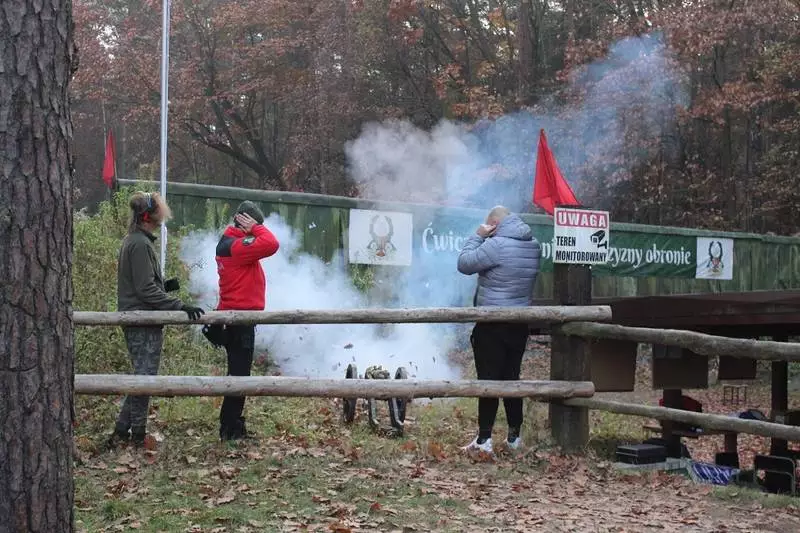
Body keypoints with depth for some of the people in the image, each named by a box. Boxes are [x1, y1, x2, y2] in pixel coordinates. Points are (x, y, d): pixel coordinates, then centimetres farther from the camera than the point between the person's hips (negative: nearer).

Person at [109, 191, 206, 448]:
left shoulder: (133, 241, 16)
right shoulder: (140, 244, -16)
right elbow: (146, 290, -20)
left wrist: (165, 285, 8)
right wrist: (180, 306, -23)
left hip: (136, 322, 10)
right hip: (144, 323, -10)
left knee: (141, 379, 14)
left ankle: (121, 432, 17)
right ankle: (137, 436, 3)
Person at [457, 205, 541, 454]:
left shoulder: (496, 245, -17)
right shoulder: (533, 245, 8)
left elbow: (464, 264, -13)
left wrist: (478, 236, -3)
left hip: (493, 324, -7)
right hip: (521, 322, 7)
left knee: (488, 378, -3)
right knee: (512, 377, 14)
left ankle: (484, 438, -4)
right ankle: (514, 435, 18)